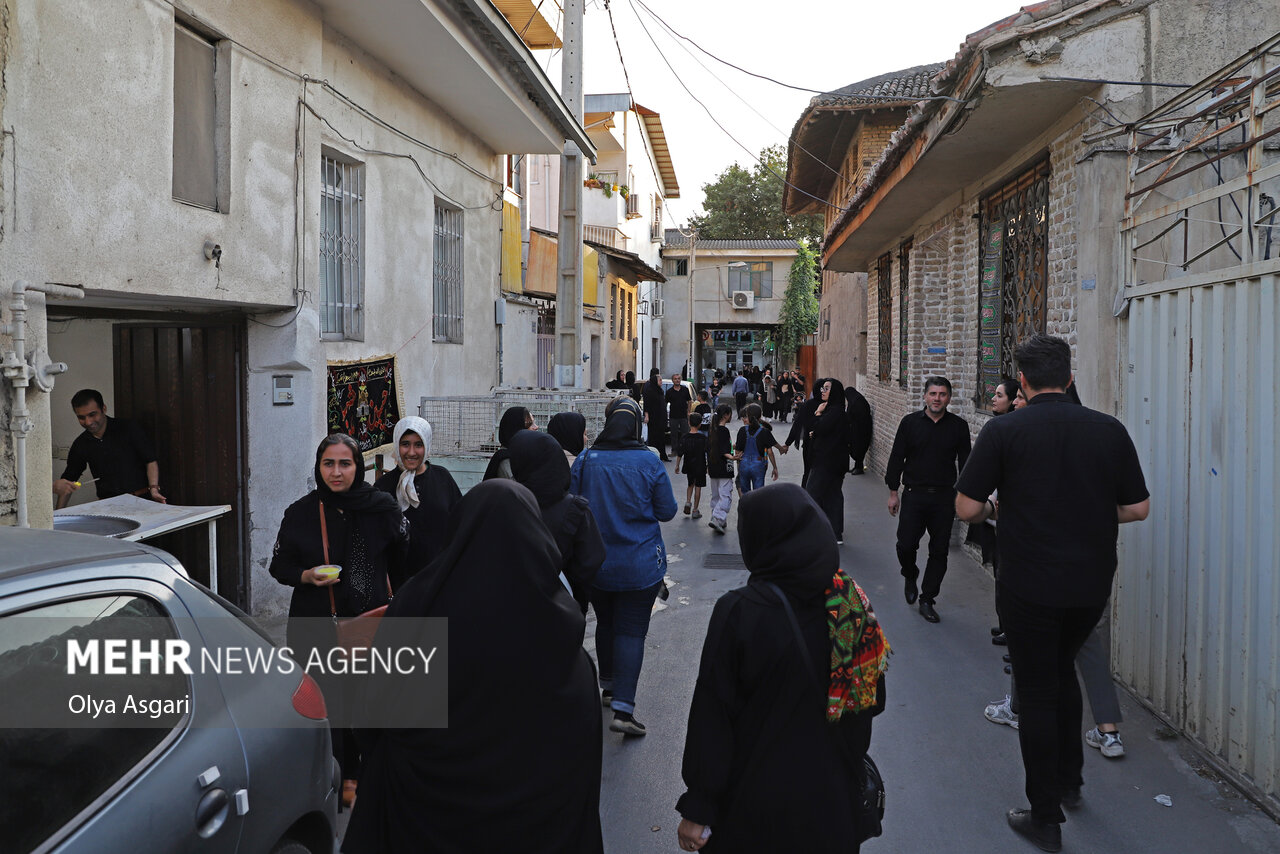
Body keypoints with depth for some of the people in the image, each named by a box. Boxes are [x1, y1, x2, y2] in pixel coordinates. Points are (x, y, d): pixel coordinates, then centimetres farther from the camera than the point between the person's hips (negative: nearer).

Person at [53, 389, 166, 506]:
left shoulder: (129, 428, 0)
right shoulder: (80, 445, 12)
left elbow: (151, 461, -1)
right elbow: (68, 481, 20)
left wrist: (154, 489, -15)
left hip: (141, 500, -5)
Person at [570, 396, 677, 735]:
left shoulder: (585, 460, -7)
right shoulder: (649, 461, -12)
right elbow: (667, 511, -5)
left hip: (596, 563, 3)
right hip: (641, 564, -3)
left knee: (605, 623, 21)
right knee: (632, 631, 0)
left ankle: (609, 685, 38)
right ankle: (623, 709, -7)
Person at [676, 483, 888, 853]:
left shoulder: (738, 612, -23)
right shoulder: (852, 602, -10)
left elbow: (712, 717, -19)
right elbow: (873, 700, 1)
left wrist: (696, 808, -10)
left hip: (755, 802, -4)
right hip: (833, 796, 4)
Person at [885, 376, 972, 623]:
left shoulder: (958, 426, 2)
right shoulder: (910, 422, 1)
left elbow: (965, 462, 6)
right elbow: (896, 458, 4)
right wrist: (893, 492, 2)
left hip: (944, 497, 1)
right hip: (914, 494, -1)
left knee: (939, 551, 4)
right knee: (906, 545, -3)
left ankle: (927, 601, 16)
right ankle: (910, 577, 30)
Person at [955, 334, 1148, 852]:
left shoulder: (1003, 431, -12)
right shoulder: (1109, 430, -2)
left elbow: (967, 508, -12)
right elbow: (1138, 508, 2)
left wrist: (995, 509, 10)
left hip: (1029, 586, -4)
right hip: (1092, 584, 4)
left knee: (1038, 692, 8)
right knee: (1062, 670, 27)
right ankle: (1070, 781, 37)